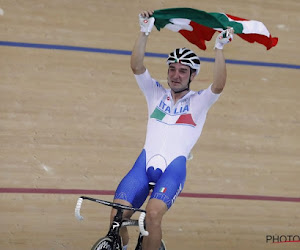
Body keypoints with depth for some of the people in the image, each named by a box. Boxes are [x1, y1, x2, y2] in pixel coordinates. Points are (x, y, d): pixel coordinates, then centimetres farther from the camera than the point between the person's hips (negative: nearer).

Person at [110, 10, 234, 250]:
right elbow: (136, 66, 4)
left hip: (174, 166, -2)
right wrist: (145, 32, -7)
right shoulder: (157, 93, 18)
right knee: (117, 215, -15)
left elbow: (218, 85, -8)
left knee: (153, 213, -28)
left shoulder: (199, 102, 12)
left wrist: (219, 49, -17)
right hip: (145, 162, 3)